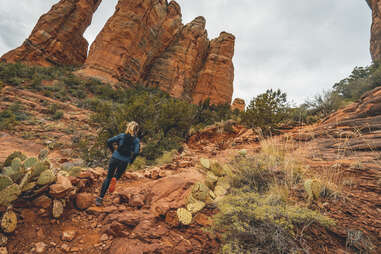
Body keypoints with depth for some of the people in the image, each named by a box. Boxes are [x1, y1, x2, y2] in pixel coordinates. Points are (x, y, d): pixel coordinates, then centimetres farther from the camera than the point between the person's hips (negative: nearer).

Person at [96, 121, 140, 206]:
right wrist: (131, 160, 0)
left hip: (115, 158, 1)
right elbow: (136, 152, -17)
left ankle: (100, 198, 10)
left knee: (108, 177, 13)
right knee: (117, 176, 26)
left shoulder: (122, 135, 2)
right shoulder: (136, 140, -4)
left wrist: (113, 151, 9)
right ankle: (115, 179, -9)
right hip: (124, 161, -1)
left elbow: (109, 141, -4)